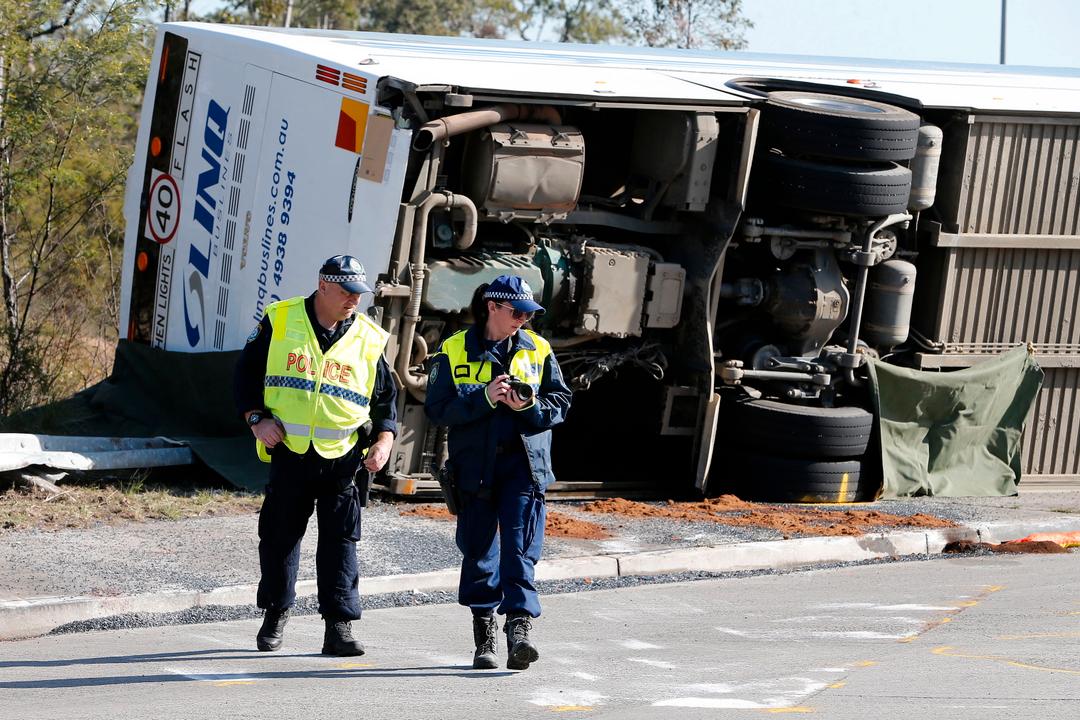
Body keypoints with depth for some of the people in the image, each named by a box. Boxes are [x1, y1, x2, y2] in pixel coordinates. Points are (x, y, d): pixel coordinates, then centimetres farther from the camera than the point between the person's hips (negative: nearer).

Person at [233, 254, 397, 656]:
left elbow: (386, 397, 14)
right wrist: (256, 419, -5)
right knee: (279, 536, 8)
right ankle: (276, 612, 26)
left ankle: (339, 627, -2)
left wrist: (384, 440, -1)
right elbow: (246, 373, 8)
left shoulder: (369, 339, 6)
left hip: (343, 458, 0)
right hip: (288, 453, 0)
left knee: (340, 541, -3)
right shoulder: (279, 322, 2)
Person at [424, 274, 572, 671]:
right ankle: (484, 638, 15)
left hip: (523, 463, 0)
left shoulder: (537, 349, 9)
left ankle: (519, 629, -20)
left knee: (521, 549, -12)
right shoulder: (454, 351, 2)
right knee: (478, 551, 5)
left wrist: (530, 406, -12)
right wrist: (484, 398, -17)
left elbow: (560, 402, 9)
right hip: (474, 464, 0)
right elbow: (438, 408, -4)